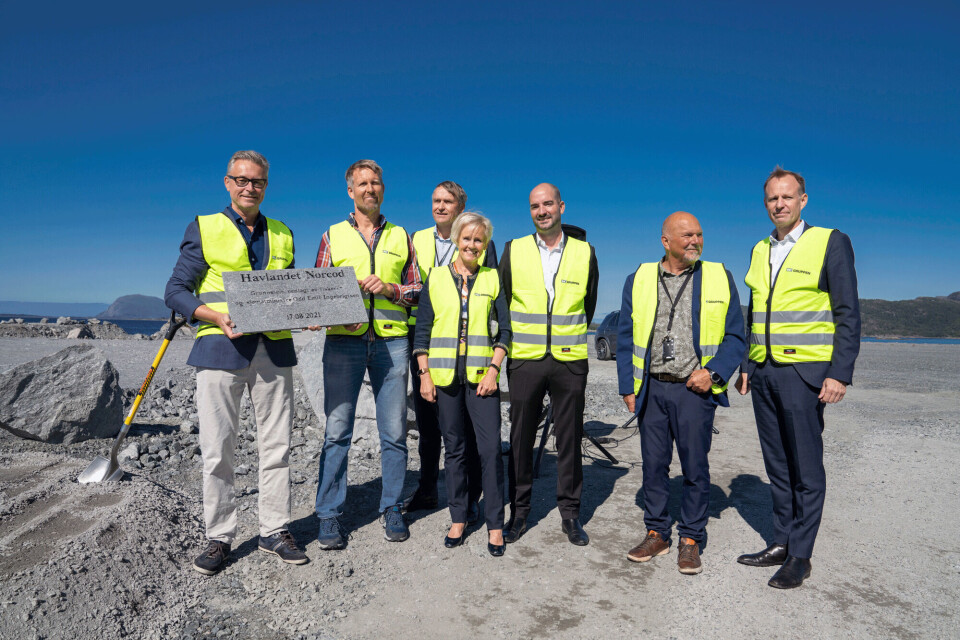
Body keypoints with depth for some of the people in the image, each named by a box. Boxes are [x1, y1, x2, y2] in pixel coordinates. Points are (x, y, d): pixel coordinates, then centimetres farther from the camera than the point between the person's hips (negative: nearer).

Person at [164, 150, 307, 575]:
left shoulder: (282, 235, 16)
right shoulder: (203, 228, 6)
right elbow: (175, 291, 2)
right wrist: (216, 317, -14)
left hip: (273, 351, 3)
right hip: (221, 350, -3)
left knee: (277, 447, 6)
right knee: (217, 450, 2)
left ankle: (274, 531, 20)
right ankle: (219, 537, 18)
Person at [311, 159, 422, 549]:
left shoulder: (401, 237, 15)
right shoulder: (333, 235, 13)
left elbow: (417, 289, 13)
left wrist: (390, 289, -6)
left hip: (391, 342, 1)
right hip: (343, 341, -1)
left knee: (394, 432, 4)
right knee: (337, 431, -2)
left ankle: (392, 509, 18)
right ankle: (330, 515, 10)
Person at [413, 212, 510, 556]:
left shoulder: (493, 279, 7)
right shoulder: (436, 278, 8)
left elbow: (504, 330, 5)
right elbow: (423, 330, 7)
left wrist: (493, 369, -7)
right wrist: (424, 373, -1)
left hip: (482, 376, -1)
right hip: (445, 375, 1)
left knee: (490, 448, -4)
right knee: (454, 448, 9)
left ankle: (495, 524, 9)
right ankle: (458, 518, 23)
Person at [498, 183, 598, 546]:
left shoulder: (585, 253, 6)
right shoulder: (513, 251, 5)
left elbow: (589, 306, 15)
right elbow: (501, 302, 11)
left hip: (570, 360, 0)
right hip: (524, 360, 0)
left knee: (569, 439, 7)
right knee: (521, 438, 6)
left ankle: (570, 514, 21)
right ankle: (519, 512, 20)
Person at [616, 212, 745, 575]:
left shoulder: (720, 278, 5)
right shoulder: (638, 280, 7)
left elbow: (736, 336, 6)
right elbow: (625, 338, 8)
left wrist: (713, 372, -9)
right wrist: (628, 386, 1)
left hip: (695, 389, -1)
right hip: (652, 389, 1)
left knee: (695, 467, 5)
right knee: (653, 465, 9)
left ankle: (691, 540, 21)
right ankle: (656, 534, 25)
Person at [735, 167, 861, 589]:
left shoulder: (830, 242, -2)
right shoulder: (760, 250, 14)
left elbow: (848, 314, -6)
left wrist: (840, 373, -13)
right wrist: (745, 365, 15)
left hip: (804, 371, -5)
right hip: (763, 372, 6)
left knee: (806, 468, 2)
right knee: (777, 466, 12)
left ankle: (800, 556, 13)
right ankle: (781, 543, 24)